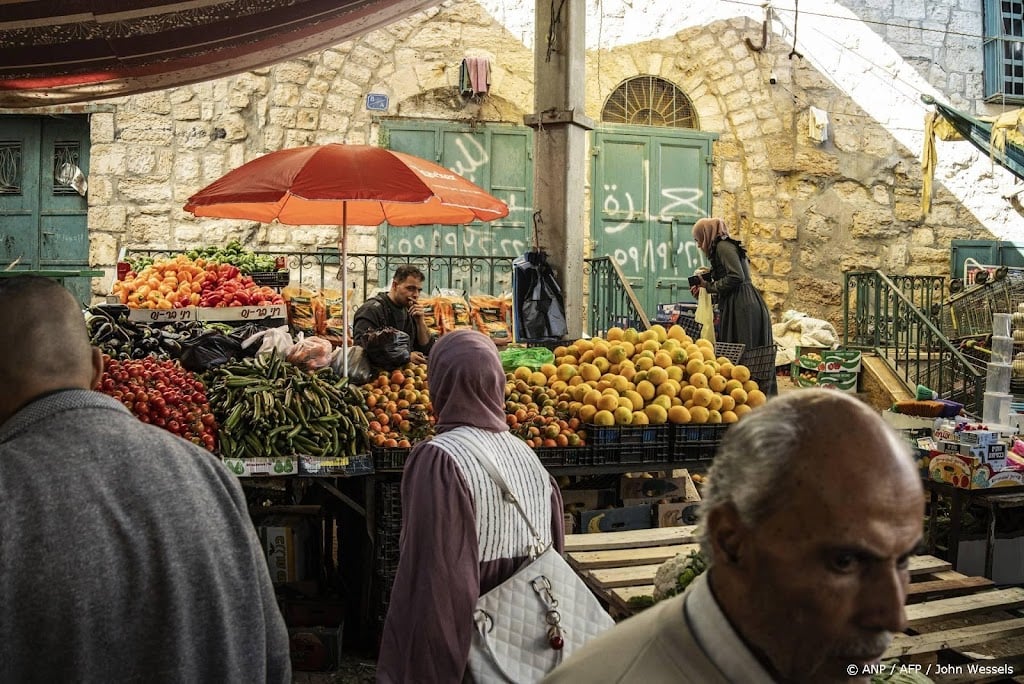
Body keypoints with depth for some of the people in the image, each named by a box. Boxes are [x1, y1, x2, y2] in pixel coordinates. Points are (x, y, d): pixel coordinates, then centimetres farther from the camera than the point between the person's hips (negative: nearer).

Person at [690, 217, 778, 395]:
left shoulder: (723, 246, -6)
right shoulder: (725, 246, 23)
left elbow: (736, 277, -17)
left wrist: (710, 286, -7)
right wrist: (704, 289, 18)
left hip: (742, 308, -10)